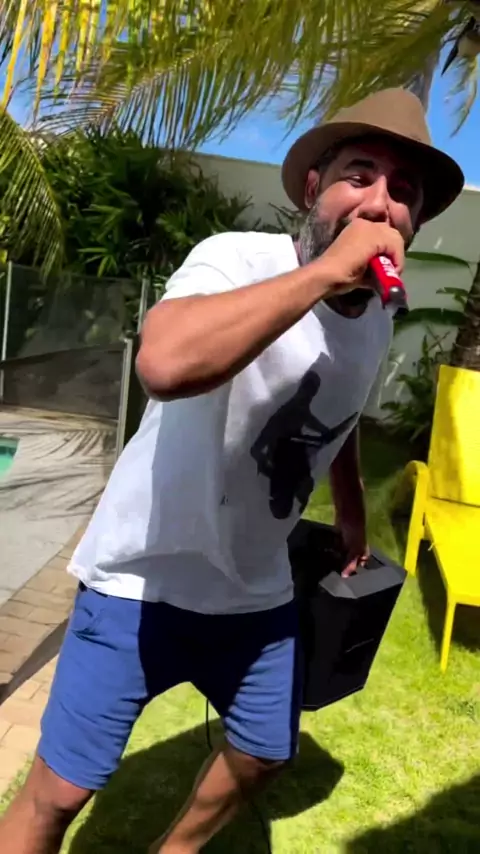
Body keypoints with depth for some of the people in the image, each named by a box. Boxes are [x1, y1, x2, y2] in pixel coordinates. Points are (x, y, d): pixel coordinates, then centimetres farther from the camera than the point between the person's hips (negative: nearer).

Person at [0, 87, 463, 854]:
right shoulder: (238, 260, -23)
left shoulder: (378, 324, -1)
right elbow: (164, 363, -45)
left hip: (257, 592, 7)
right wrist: (327, 271, -38)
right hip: (143, 581, -6)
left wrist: (352, 517, 26)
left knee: (263, 755, 24)